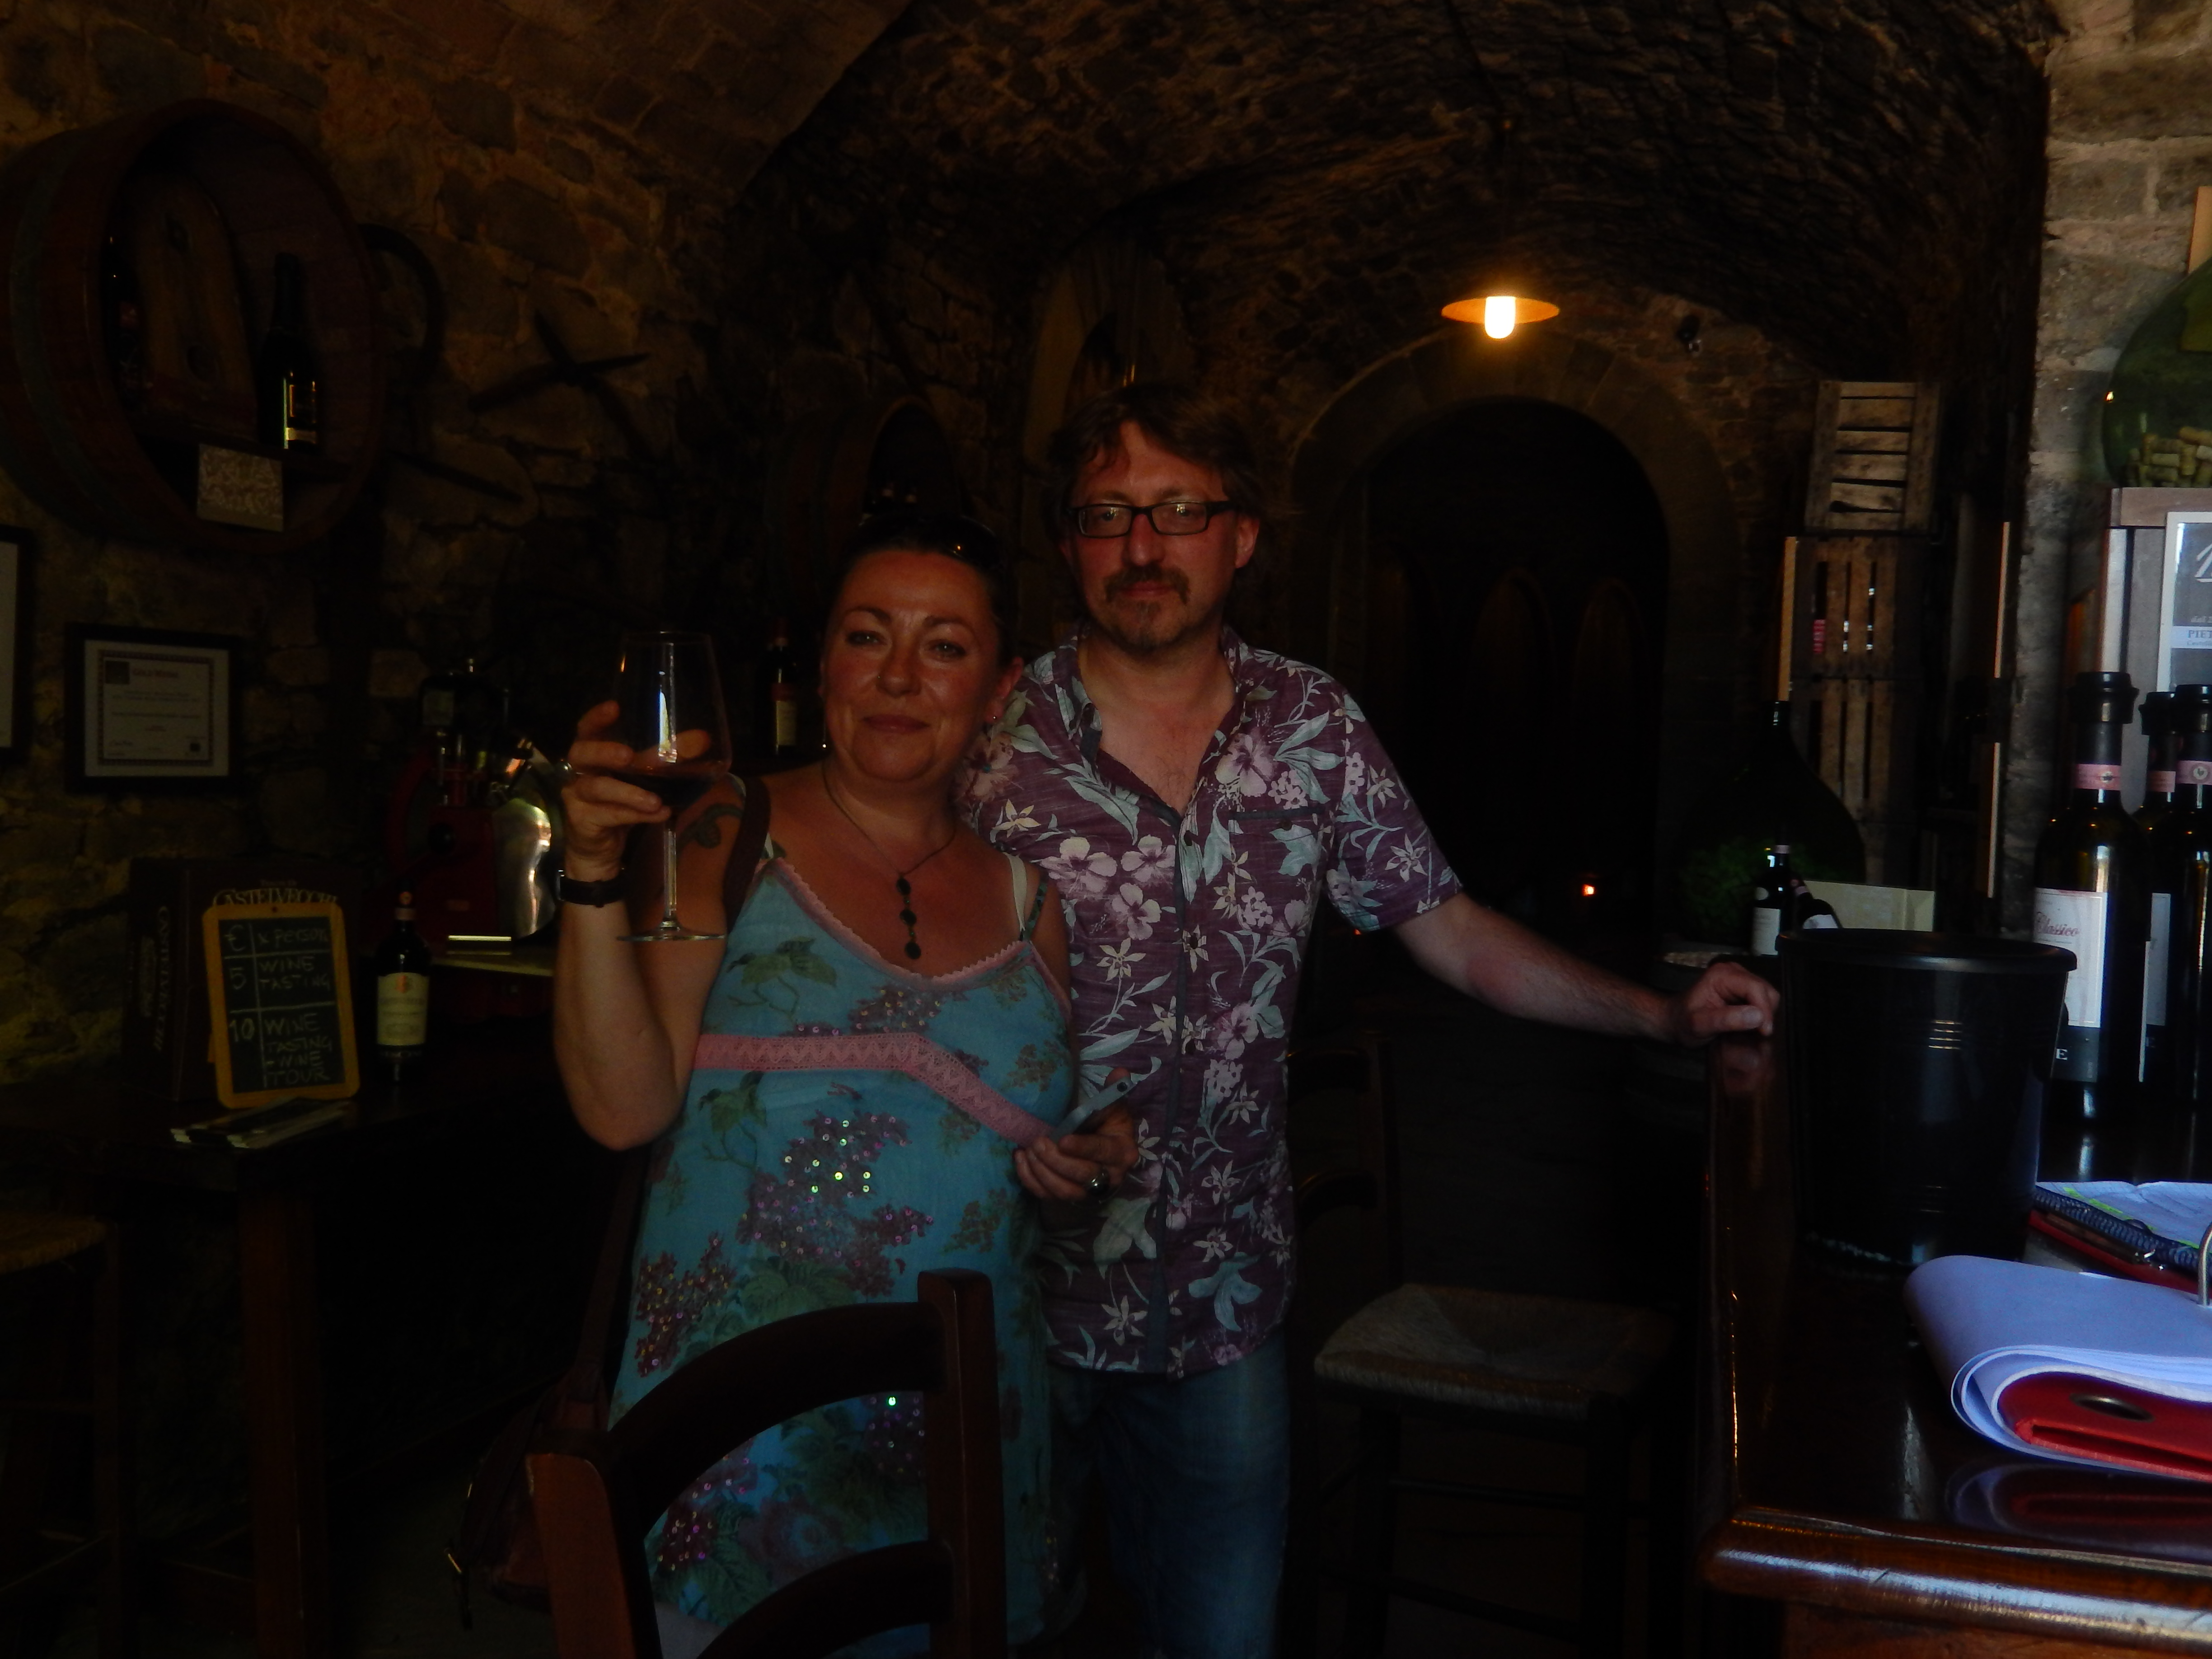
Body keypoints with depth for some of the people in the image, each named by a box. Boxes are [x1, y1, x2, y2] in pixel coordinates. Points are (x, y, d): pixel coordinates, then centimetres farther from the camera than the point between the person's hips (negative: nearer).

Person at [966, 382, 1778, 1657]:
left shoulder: (1315, 726, 0)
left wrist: (1664, 1016, 0)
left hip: (1222, 1300, 2)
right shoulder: (994, 737, -9)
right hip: (1020, 1288, -2)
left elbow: (1447, 927, 5)